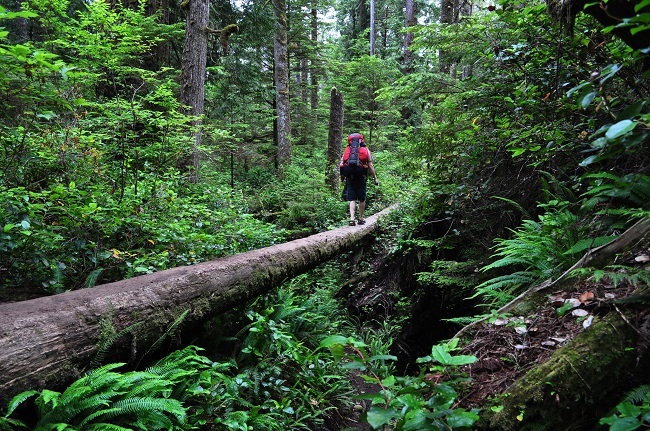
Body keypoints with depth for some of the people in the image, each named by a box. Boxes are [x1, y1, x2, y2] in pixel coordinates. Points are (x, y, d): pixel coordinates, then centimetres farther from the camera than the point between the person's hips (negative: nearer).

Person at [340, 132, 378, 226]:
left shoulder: (347, 150, 8)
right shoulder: (366, 151, 4)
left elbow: (341, 165, 5)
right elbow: (370, 166, 1)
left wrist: (342, 177, 15)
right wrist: (375, 178, 7)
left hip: (350, 177, 1)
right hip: (361, 177, -1)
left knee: (352, 199, 4)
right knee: (362, 199, 12)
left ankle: (352, 219, -8)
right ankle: (361, 219, 19)